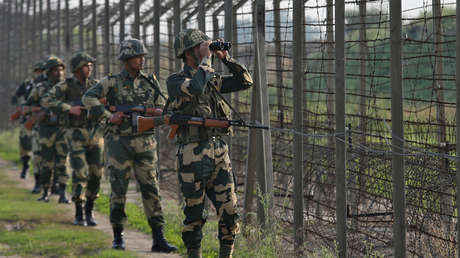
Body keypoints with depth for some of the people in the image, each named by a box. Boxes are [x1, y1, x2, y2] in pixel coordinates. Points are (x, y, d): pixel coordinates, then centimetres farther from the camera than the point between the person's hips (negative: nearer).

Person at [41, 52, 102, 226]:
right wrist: (69, 109, -23)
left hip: (95, 135, 4)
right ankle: (78, 215, -5)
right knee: (80, 173, -13)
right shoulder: (66, 86, -6)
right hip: (76, 136, -4)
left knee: (95, 174, 0)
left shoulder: (95, 85, 6)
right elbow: (47, 101, -17)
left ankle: (89, 212, 15)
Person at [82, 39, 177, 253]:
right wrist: (108, 116, -18)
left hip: (145, 143, 3)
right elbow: (89, 98, -9)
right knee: (118, 190, 1)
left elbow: (160, 110, 15)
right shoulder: (112, 82, -2)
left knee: (151, 189, -1)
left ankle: (158, 239, -2)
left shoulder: (150, 82, 8)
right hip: (119, 143, -3)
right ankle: (118, 236, 13)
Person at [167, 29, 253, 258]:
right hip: (193, 157, -5)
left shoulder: (212, 79, 15)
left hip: (219, 152, 5)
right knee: (194, 215, 2)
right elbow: (195, 88, -25)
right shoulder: (175, 81, -4)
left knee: (229, 211, 0)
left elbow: (245, 81, 15)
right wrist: (206, 59, -14)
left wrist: (225, 58, 7)